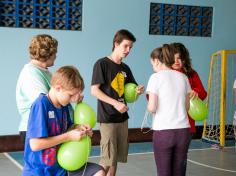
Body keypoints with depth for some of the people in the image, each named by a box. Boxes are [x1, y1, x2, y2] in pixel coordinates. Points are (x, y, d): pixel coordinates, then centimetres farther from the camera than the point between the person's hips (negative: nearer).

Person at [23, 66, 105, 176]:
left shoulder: (65, 105, 1)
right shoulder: (41, 105, -21)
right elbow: (35, 144, -25)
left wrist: (77, 128, -6)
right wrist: (69, 136, -21)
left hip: (62, 166, 7)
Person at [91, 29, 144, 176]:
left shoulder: (125, 68, 13)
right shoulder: (102, 64, -7)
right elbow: (94, 90, -13)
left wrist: (138, 91, -5)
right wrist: (115, 103, -20)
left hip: (123, 117, 7)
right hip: (107, 118, -7)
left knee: (116, 158, 10)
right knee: (108, 159, -6)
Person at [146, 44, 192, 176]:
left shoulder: (156, 77, -5)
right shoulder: (183, 77, 9)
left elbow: (152, 108, -11)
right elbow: (187, 106, 12)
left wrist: (149, 105, 10)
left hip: (163, 131, -4)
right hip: (183, 130, 4)